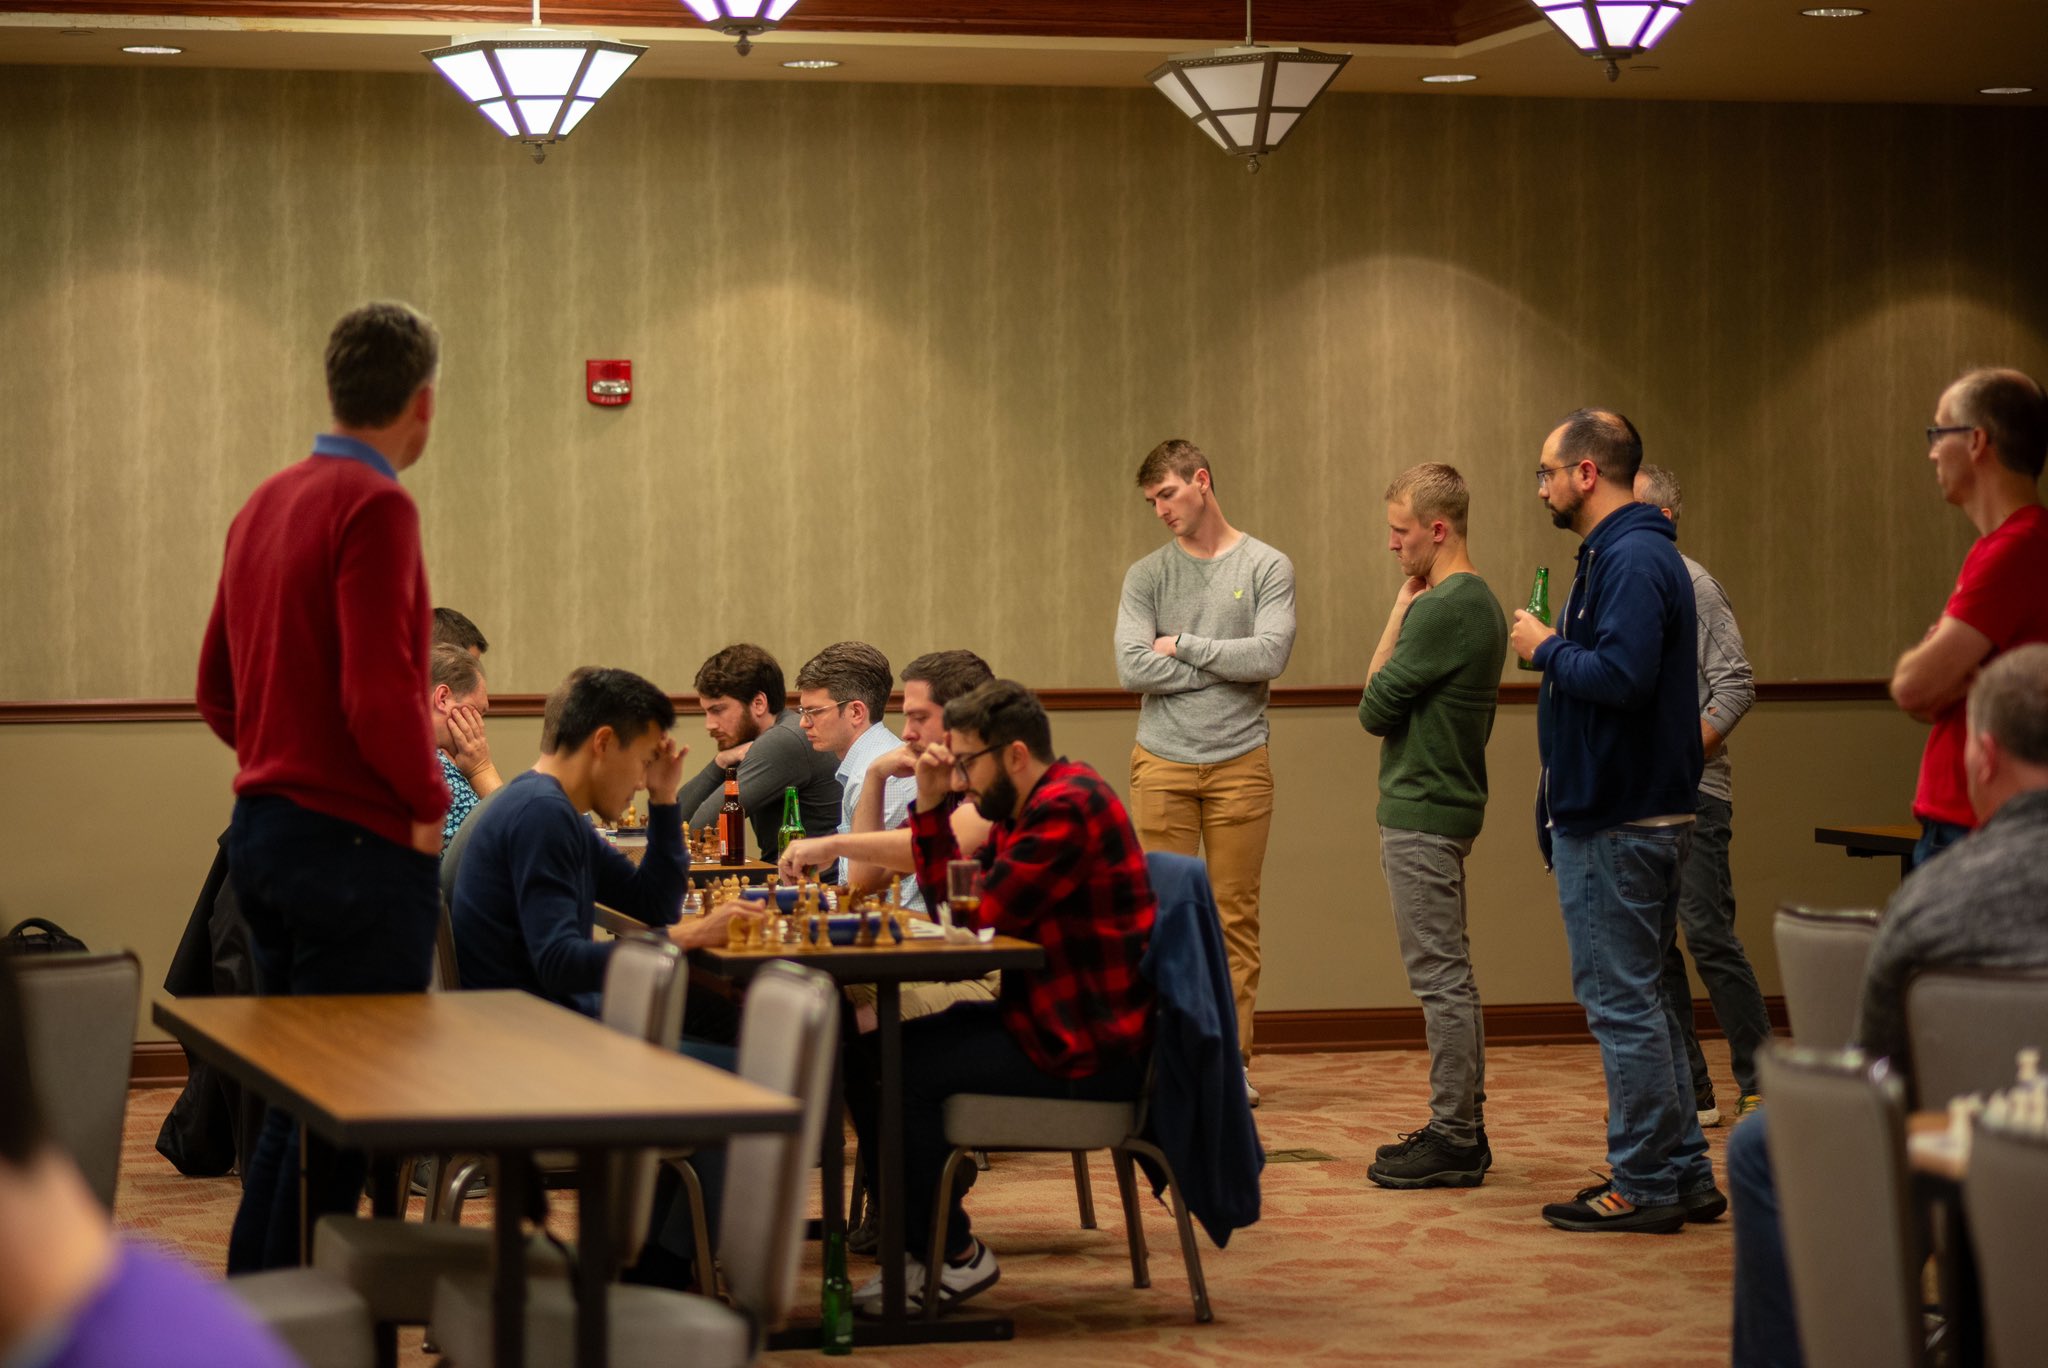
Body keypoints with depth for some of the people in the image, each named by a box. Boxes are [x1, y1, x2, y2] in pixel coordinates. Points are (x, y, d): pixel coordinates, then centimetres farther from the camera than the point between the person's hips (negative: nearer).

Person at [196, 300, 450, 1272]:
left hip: (263, 828, 9)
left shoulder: (265, 506, 14)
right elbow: (378, 693, -22)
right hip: (355, 842, -9)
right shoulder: (374, 507, -14)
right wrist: (429, 800, -8)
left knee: (291, 1100, 17)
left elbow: (216, 691, 20)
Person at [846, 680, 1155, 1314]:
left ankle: (956, 1256, -1)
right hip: (1049, 1022, 11)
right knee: (865, 1053, 7)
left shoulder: (1069, 808, -18)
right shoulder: (1023, 812, 16)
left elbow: (986, 911, -21)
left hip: (1088, 1048, -11)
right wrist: (931, 805, 4)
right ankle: (916, 1243, 10)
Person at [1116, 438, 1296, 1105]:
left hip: (1239, 765, -1)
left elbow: (1269, 656, -10)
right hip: (1163, 765, 1)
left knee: (1236, 918, 2)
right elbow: (1132, 668, -6)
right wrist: (1225, 667, -6)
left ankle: (1232, 1060, 8)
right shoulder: (1147, 575, 7)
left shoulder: (1267, 568, 4)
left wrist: (1184, 646, -5)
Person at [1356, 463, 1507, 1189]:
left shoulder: (1442, 611, -18)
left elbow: (1375, 708, -14)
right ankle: (1461, 1127, 20)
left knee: (1441, 978, -6)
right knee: (1449, 976, 14)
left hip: (1423, 815, -10)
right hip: (1447, 806, 10)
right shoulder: (1480, 604, 13)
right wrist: (1407, 611, 7)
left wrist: (1398, 612, -7)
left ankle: (1453, 1138, -2)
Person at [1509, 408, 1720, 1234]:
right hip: (1615, 814, 11)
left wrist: (1546, 649, -14)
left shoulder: (1633, 560, -18)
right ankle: (1684, 1174, 20)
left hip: (1618, 825, -11)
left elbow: (1621, 674, -29)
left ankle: (1646, 1186, 1)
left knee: (1621, 1000, -4)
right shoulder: (1619, 553, 17)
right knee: (1633, 998, 15)